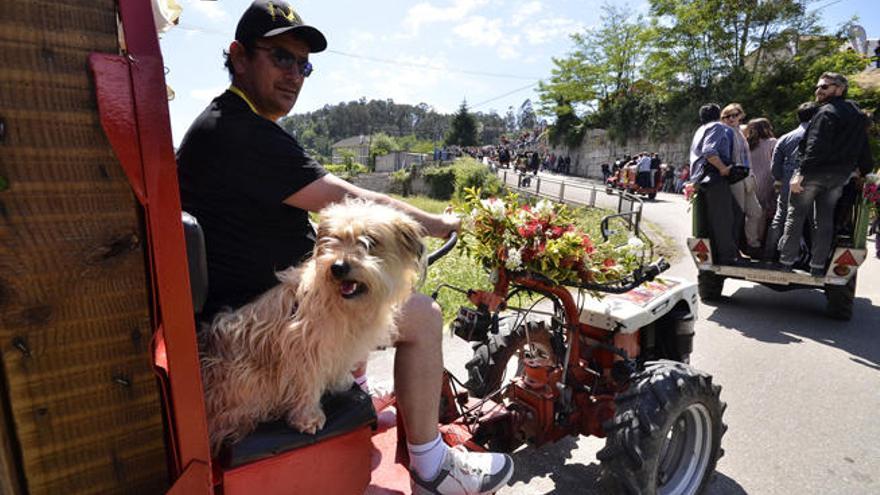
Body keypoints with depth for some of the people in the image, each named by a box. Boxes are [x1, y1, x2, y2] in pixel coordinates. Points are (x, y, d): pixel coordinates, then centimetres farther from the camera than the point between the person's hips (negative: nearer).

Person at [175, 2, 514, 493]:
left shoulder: (224, 124, 14)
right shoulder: (244, 134, -22)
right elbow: (351, 203, -22)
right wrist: (441, 224, -9)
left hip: (250, 298, 11)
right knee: (423, 315, -12)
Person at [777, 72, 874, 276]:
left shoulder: (827, 112, -10)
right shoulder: (858, 116, 17)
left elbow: (816, 147, -23)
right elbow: (863, 149, 19)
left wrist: (801, 173, -28)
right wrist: (866, 171, 25)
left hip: (815, 172, -7)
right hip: (839, 176, 8)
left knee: (796, 216, 0)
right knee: (825, 220, 10)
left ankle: (786, 261, 0)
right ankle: (817, 266, 12)